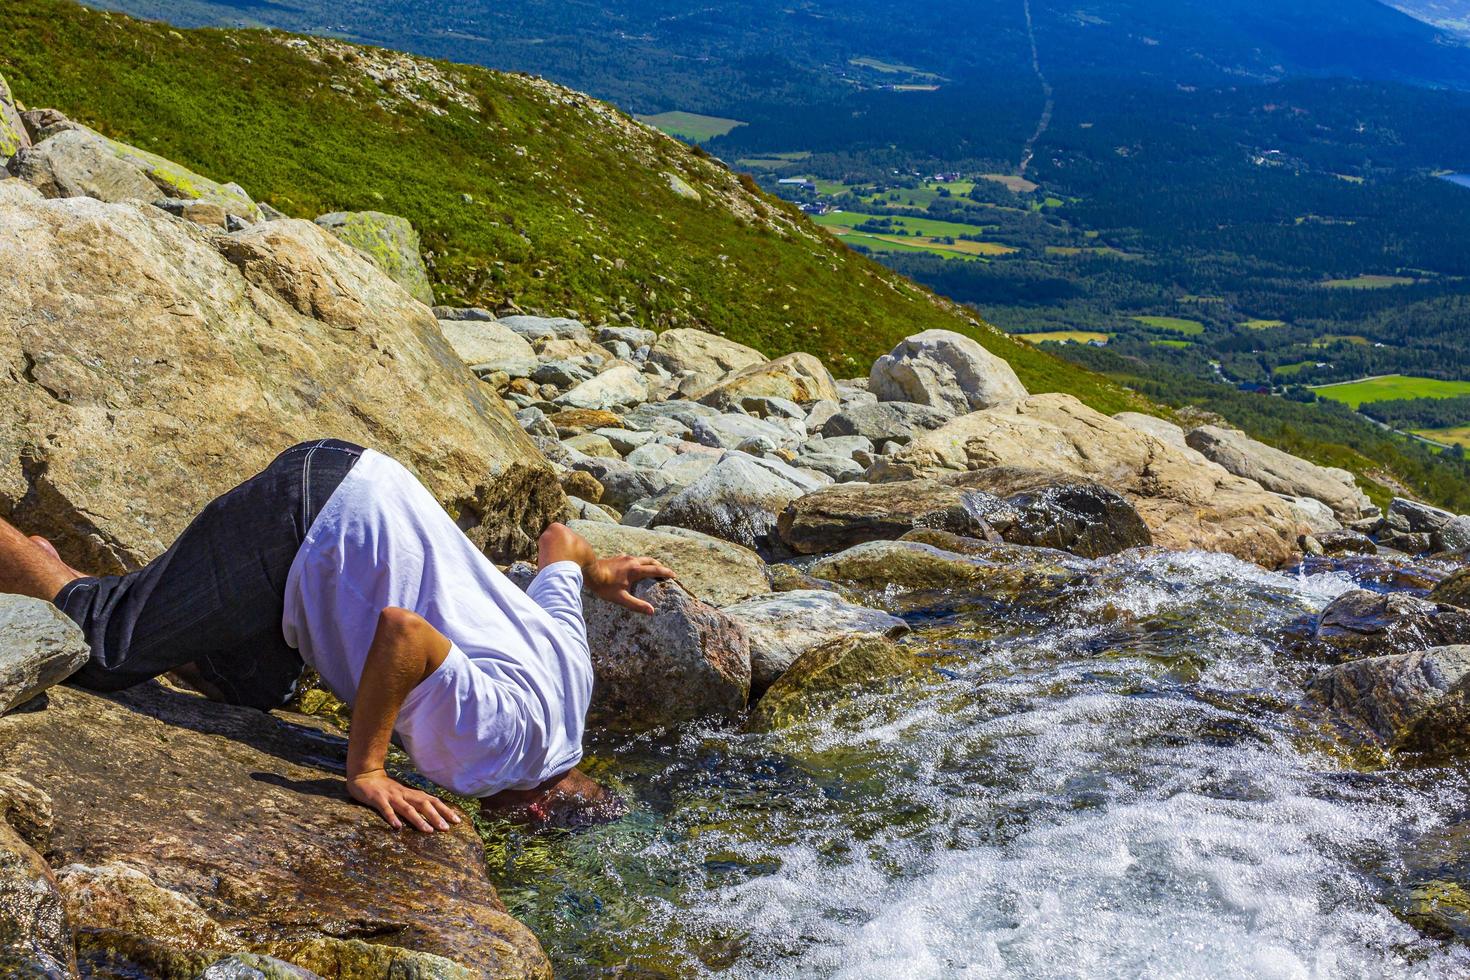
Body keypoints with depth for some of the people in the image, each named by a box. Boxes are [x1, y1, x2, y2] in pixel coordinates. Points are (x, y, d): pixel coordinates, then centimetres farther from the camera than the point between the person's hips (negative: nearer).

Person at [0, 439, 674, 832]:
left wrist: (600, 574, 40)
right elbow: (402, 631, -36)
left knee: (250, 695, 20)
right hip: (309, 524, -8)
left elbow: (555, 539, 18)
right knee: (99, 648, 5)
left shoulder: (572, 662, 3)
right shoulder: (495, 742, -21)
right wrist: (365, 774, -25)